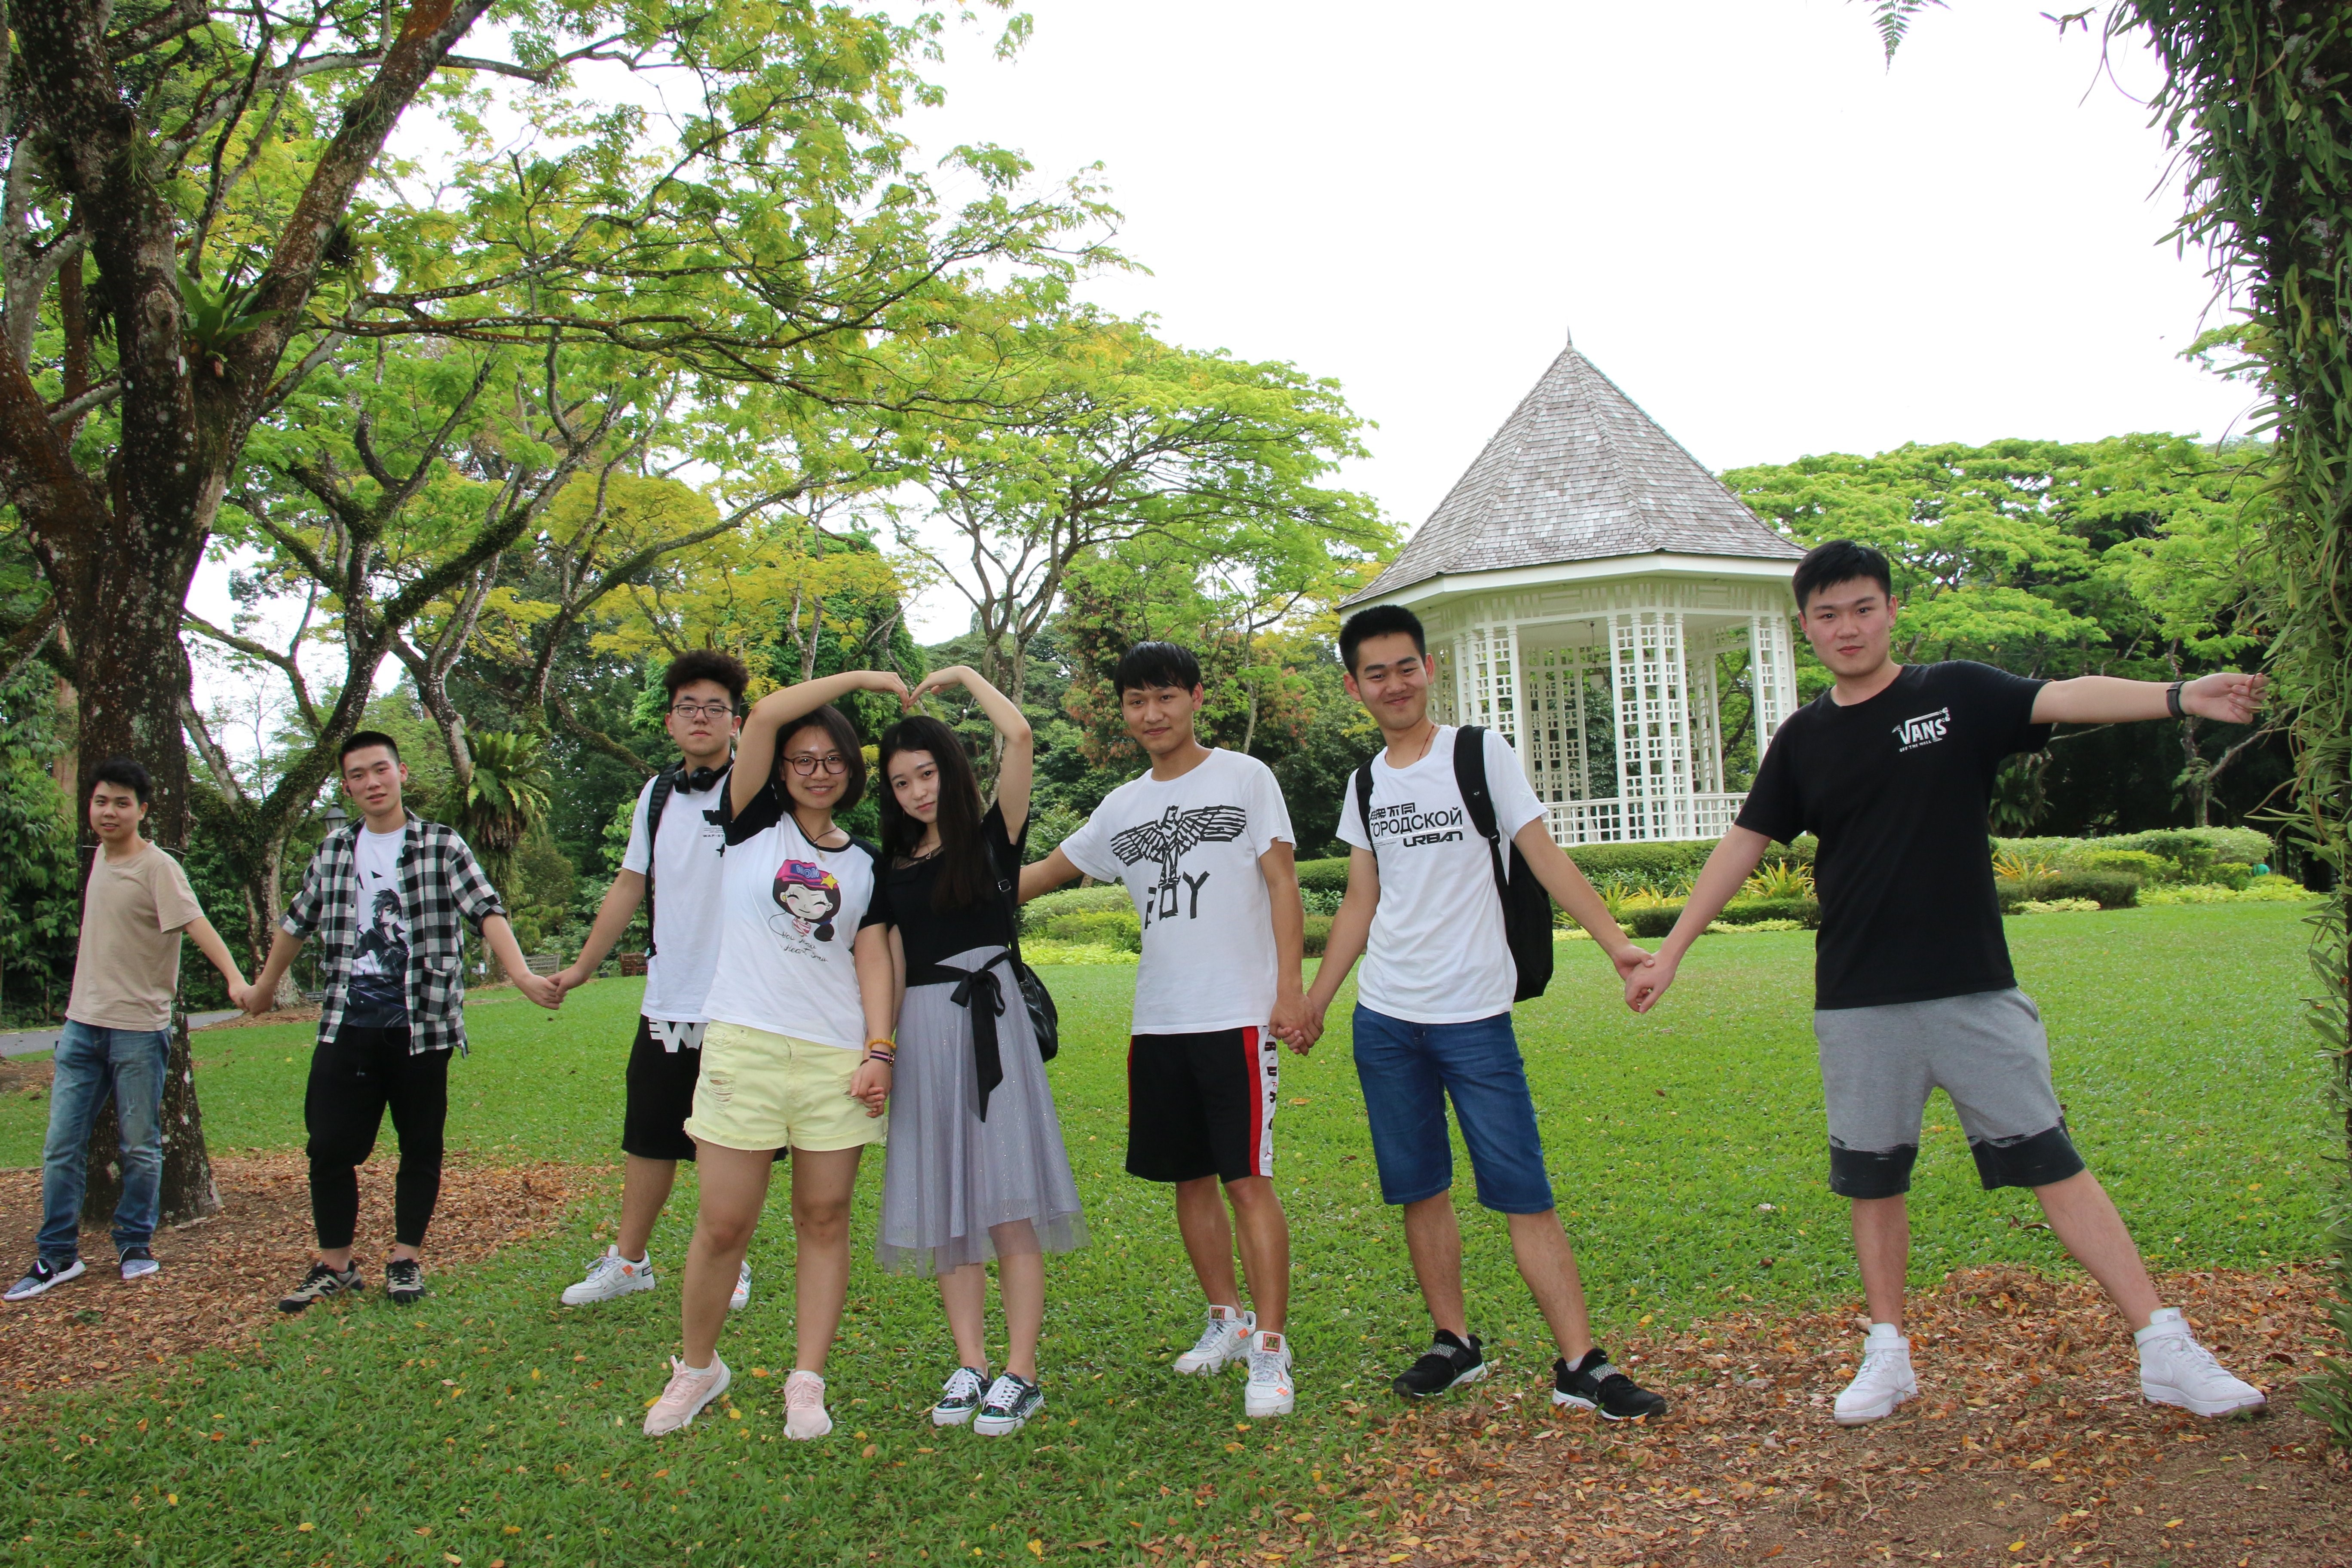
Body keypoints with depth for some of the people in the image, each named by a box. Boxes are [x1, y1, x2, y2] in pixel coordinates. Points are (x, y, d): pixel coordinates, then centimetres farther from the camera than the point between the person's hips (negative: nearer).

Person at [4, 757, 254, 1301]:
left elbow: (196, 923, -24)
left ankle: (135, 1246, 19)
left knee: (141, 1148, 4)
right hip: (82, 1026, 6)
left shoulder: (158, 868, -10)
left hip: (138, 1030, -6)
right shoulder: (100, 857, 11)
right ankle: (57, 1255, 16)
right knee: (62, 1147, 6)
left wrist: (234, 977, -41)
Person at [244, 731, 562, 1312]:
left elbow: (486, 911, -13)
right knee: (330, 1145, 2)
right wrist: (264, 989, 33)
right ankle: (335, 1265, 17)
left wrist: (522, 975, -28)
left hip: (420, 1023, -3)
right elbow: (298, 921, 24)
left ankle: (406, 1259, 20)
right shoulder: (334, 850, 11)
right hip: (347, 1023, 3)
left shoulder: (441, 846, -1)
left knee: (421, 1145, 6)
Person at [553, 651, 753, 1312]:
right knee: (649, 1136, 16)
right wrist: (583, 965, 23)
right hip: (666, 1004, 5)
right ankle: (627, 1261, 32)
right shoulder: (657, 793, 10)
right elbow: (630, 885, 19)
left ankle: (731, 1269, 23)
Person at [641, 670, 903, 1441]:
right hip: (745, 1044, -2)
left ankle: (807, 1383, 14)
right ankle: (697, 1367, 22)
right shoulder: (753, 823, 7)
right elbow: (764, 714, -5)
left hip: (838, 1055, 2)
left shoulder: (866, 861, 14)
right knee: (723, 1225, 0)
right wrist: (861, 678, 1)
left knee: (824, 1221, 4)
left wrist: (880, 1048, -5)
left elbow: (872, 956, 7)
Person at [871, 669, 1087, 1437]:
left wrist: (964, 675, 3)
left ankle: (1020, 1376, 2)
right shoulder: (893, 868, 14)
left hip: (987, 1023, -5)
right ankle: (970, 1368, 16)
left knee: (1007, 1208, -5)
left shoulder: (991, 840, 1)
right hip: (921, 1032, 5)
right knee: (944, 1212, 7)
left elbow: (1019, 737, -10)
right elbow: (890, 967, 13)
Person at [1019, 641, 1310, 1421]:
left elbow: (1282, 883, -3)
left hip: (1238, 1013, -5)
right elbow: (1042, 873, 22)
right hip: (1157, 1020, 5)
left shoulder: (1245, 777, 1)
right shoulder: (1122, 808, 14)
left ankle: (1269, 1348, 0)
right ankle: (1226, 1320, 28)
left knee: (1247, 1178, -7)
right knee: (1189, 1178, 12)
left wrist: (1290, 988, -10)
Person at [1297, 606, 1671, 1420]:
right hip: (1383, 1020, 5)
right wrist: (1311, 1003, 15)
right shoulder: (1365, 786, 11)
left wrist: (1617, 941, -17)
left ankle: (1581, 1364, 3)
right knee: (1420, 1192, 10)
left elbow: (1545, 857, -6)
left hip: (1473, 1016, -4)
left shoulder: (1480, 754, -2)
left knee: (1524, 1193, -5)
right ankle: (1455, 1342, 23)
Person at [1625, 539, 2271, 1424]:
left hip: (1972, 988, -2)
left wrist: (2178, 695, -34)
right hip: (1857, 1002, 2)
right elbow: (1745, 843, 12)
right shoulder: (1804, 739, 7)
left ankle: (2166, 1349, 10)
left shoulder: (1956, 696, 1)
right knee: (1872, 1179, 9)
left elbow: (2064, 699, -15)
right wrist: (1670, 951, 12)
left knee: (2050, 1161, -1)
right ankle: (1888, 1356, 23)